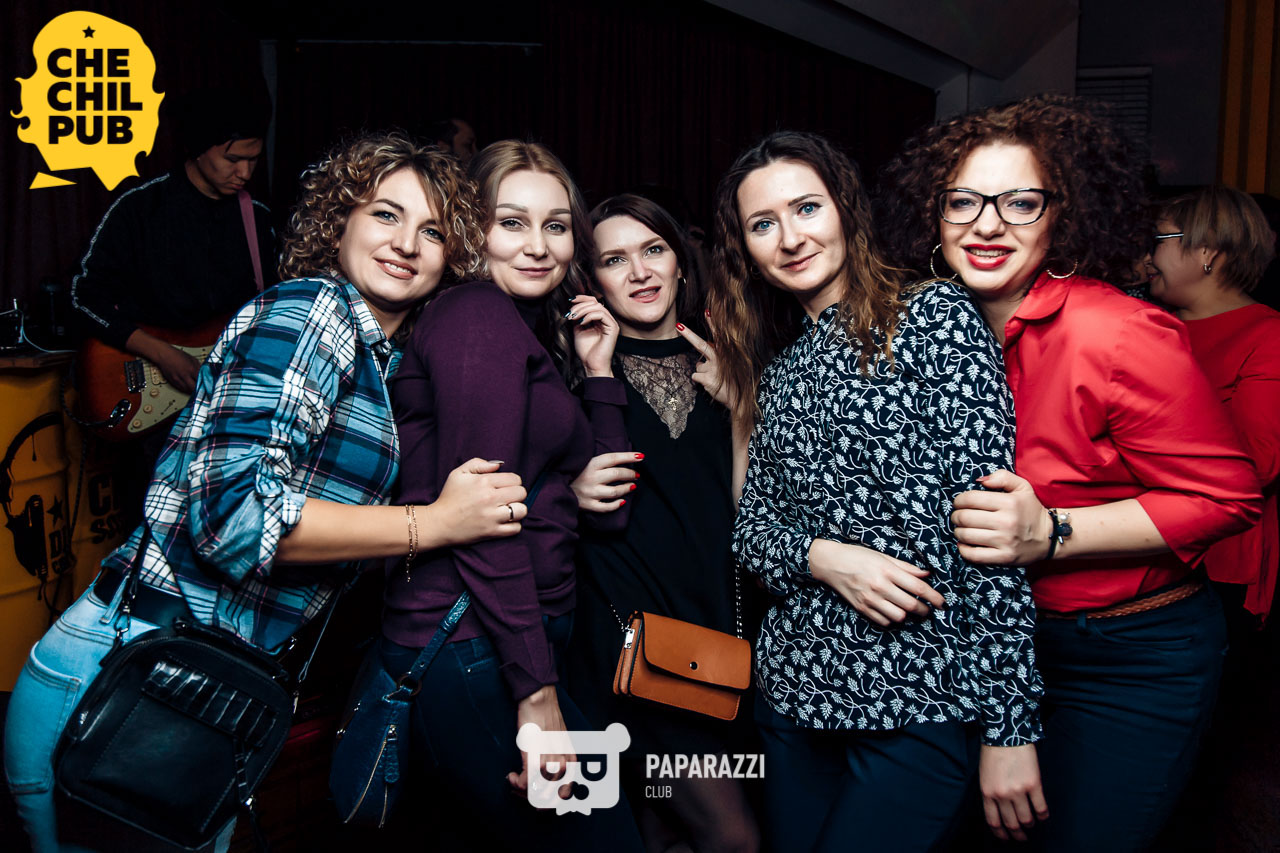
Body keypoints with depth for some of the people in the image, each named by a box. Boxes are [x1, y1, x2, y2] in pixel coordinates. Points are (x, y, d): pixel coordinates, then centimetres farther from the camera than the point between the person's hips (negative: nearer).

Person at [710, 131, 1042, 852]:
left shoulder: (934, 316, -7)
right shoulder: (778, 367, 12)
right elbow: (751, 526, 10)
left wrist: (1012, 723, -16)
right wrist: (822, 556, -13)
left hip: (923, 696, -5)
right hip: (797, 685, 6)